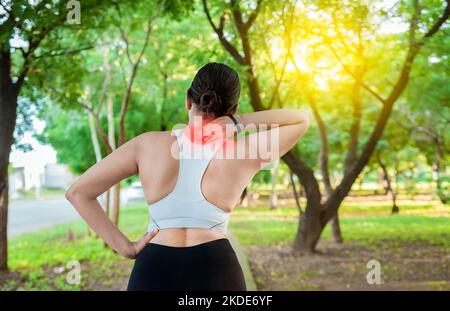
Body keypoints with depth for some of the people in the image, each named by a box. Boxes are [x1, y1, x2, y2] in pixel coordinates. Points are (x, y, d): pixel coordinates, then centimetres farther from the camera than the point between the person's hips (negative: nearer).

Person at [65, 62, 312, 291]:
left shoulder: (147, 144, -1)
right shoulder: (243, 155, -4)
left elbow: (77, 192, 2)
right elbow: (303, 118, 10)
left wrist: (124, 247, 0)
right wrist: (238, 122, -2)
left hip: (153, 273, 1)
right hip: (216, 272, -1)